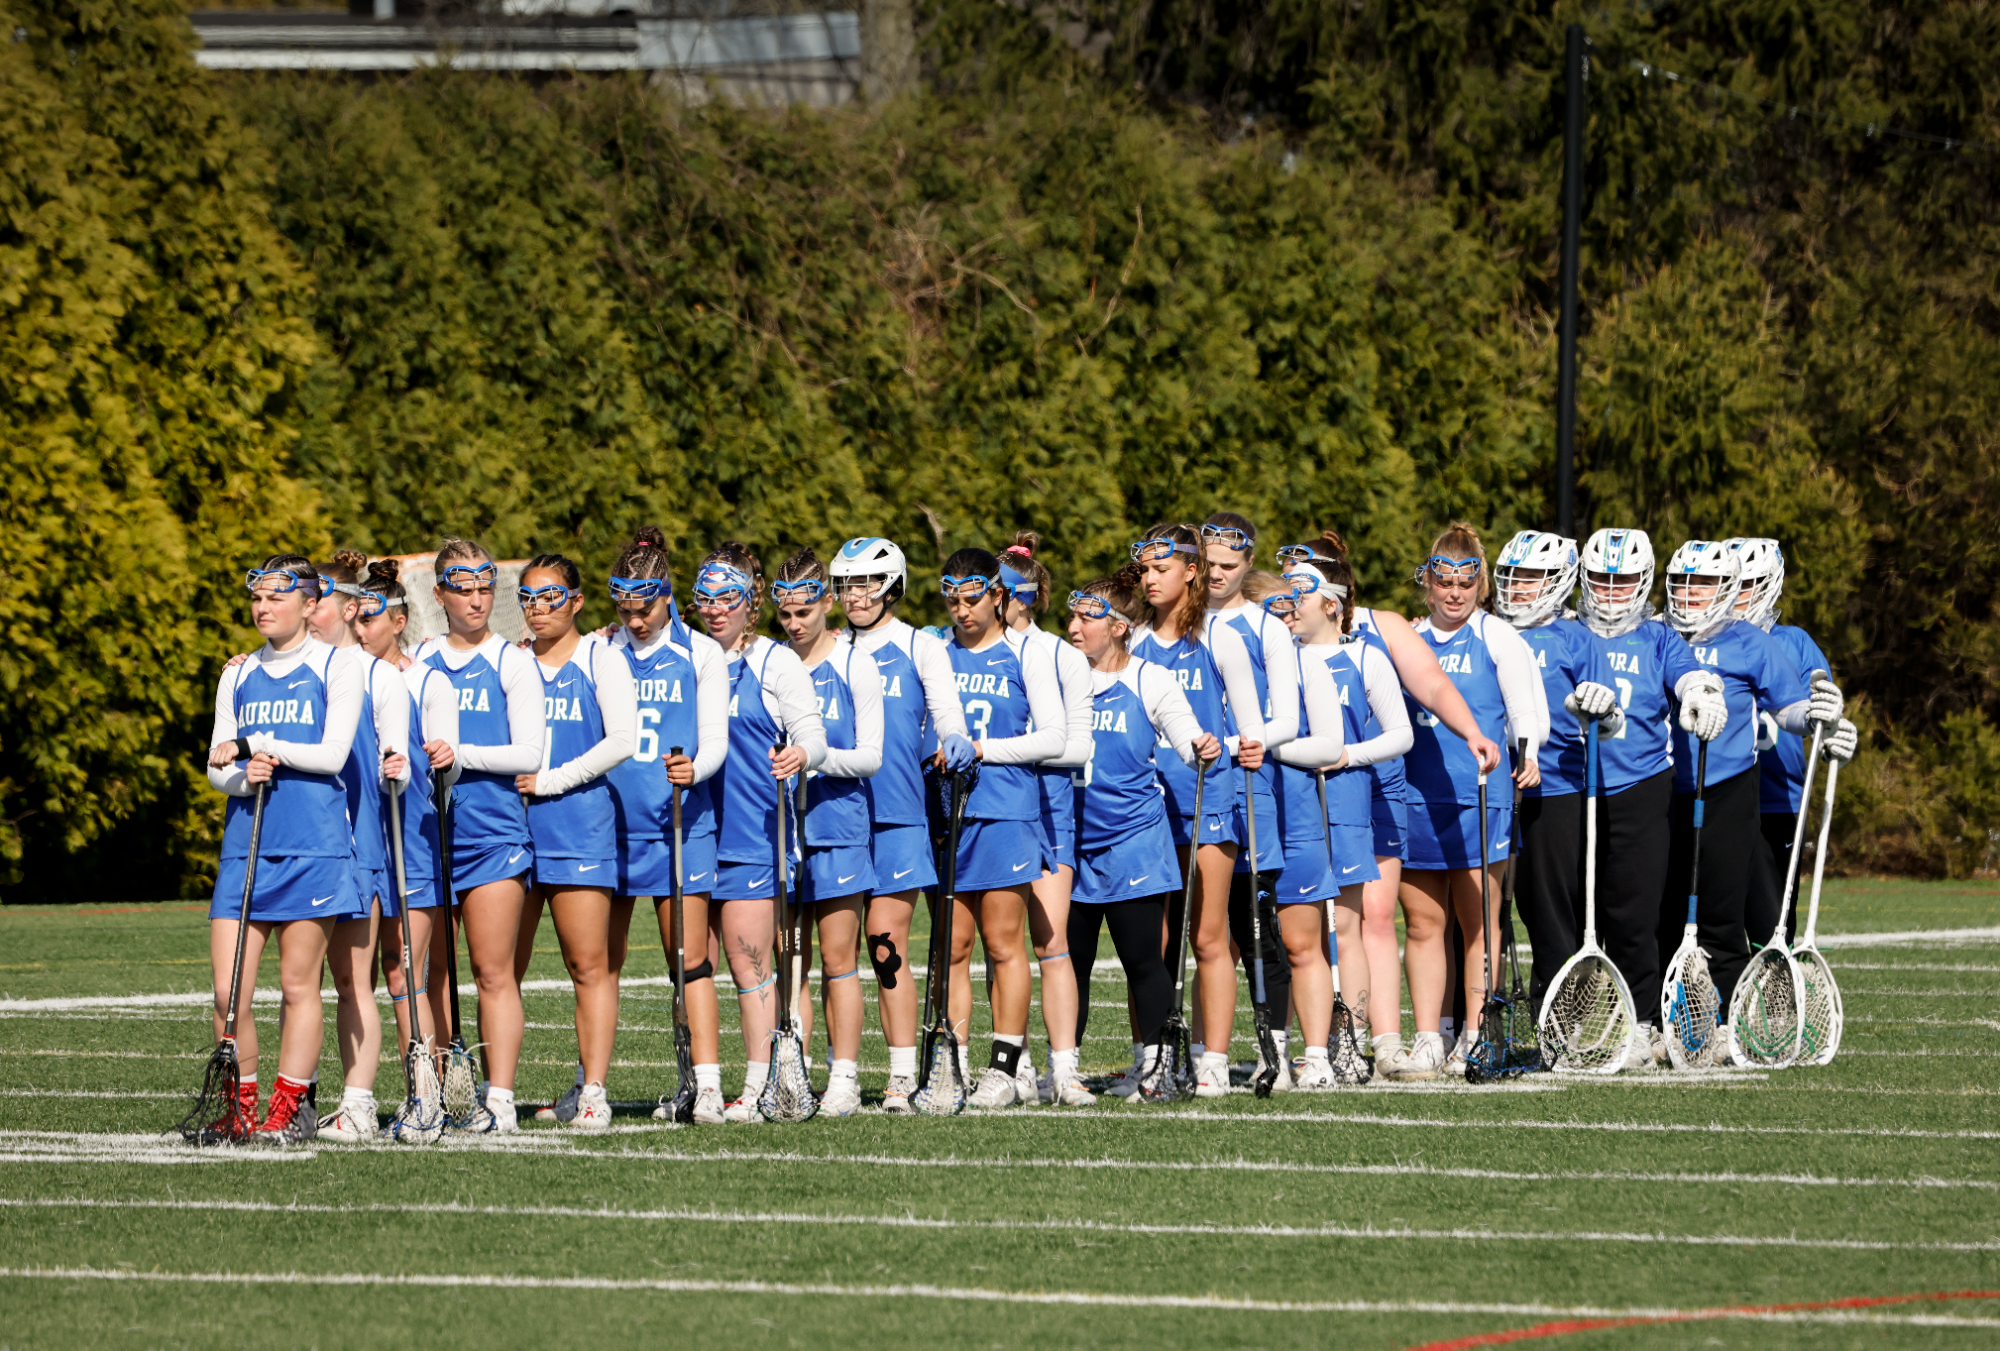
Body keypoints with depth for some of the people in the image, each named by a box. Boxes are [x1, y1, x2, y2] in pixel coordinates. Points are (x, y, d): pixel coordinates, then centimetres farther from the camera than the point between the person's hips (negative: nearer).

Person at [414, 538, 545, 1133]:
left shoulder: (512, 662, 2)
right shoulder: (417, 660, 12)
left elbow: (528, 754, -4)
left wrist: (460, 753, -13)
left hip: (494, 833, -4)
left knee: (494, 972, -7)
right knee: (429, 973, 3)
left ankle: (500, 1099, -9)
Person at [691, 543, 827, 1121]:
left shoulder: (776, 662, 1)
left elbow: (813, 735, -3)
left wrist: (800, 755, -25)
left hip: (754, 831, -5)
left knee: (749, 960, -7)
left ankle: (758, 1087, -4)